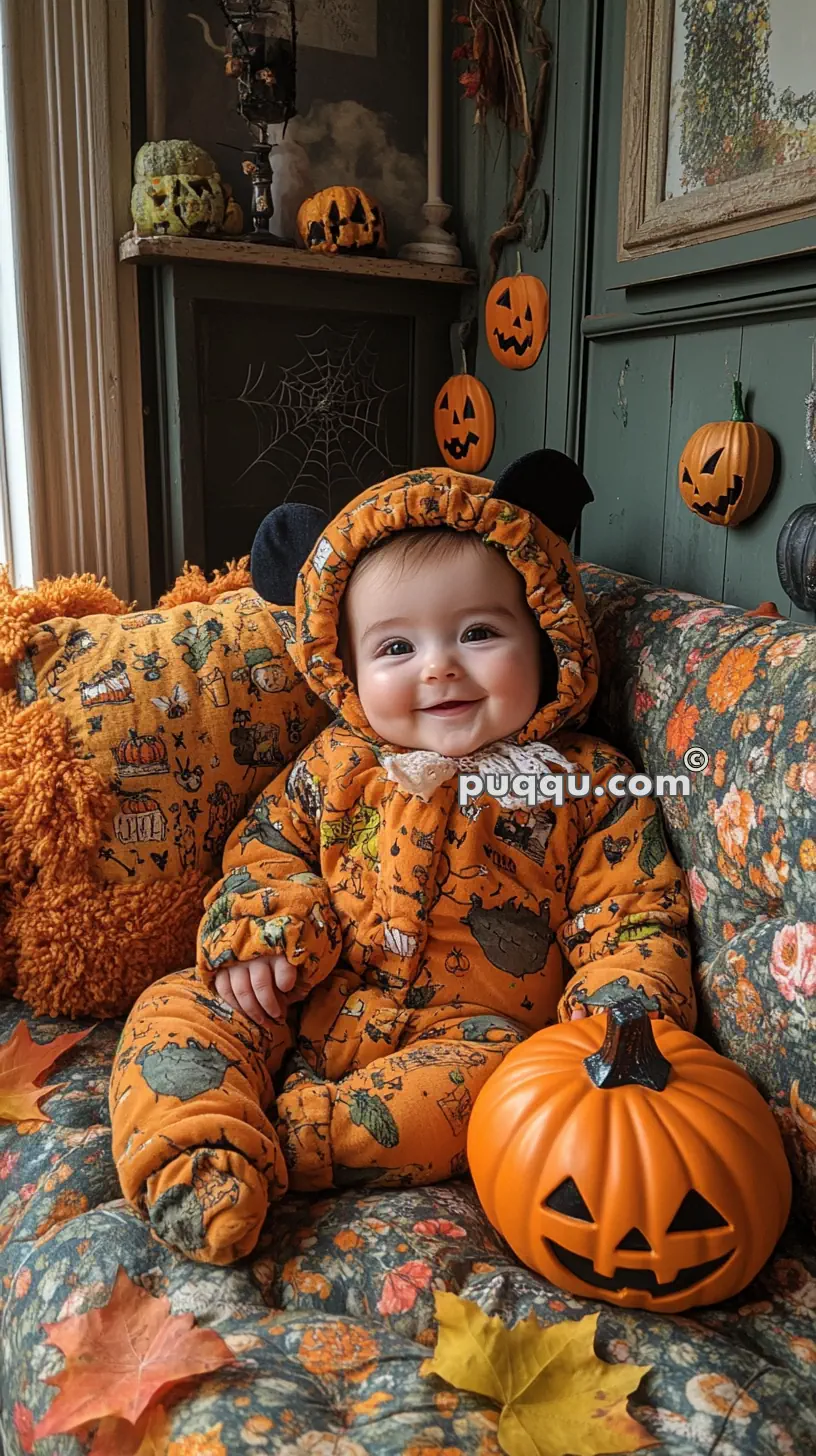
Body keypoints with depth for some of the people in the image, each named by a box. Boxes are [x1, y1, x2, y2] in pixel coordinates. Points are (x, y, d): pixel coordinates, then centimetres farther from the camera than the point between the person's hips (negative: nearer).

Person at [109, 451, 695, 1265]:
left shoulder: (590, 786, 0)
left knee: (497, 1069, -33)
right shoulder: (338, 766, 7)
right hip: (303, 1012, 3)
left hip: (472, 1031, -2)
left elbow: (634, 921, 0)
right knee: (174, 1007, -12)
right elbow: (266, 845, 14)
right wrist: (258, 931, -6)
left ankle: (276, 1140, -30)